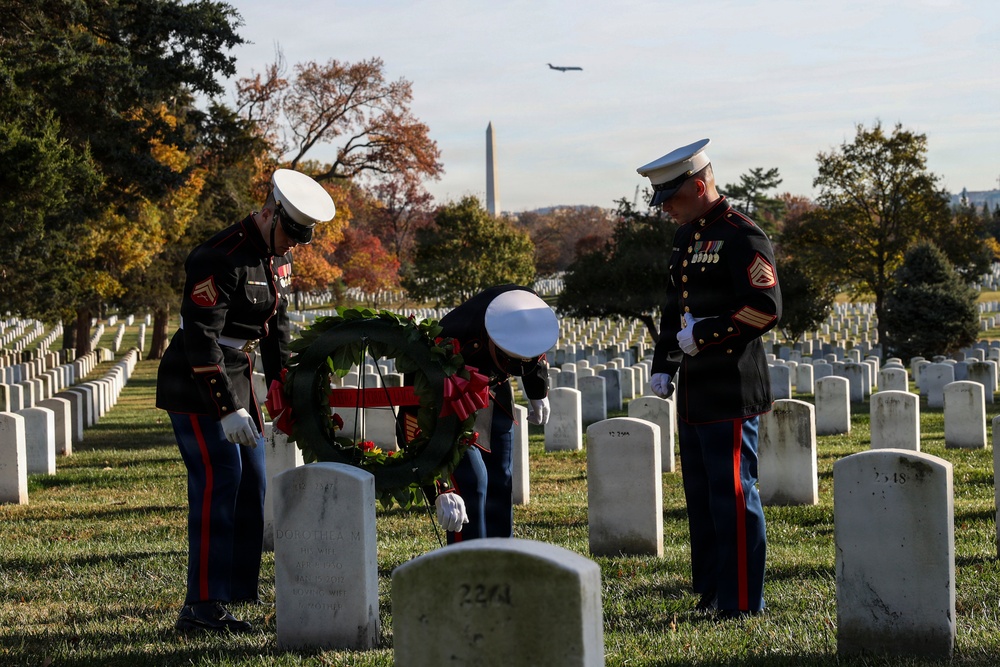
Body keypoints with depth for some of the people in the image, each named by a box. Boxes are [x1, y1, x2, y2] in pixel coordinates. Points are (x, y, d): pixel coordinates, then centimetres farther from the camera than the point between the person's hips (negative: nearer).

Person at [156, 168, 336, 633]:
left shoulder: (279, 258, 7)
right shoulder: (221, 259, -23)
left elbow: (276, 325, 19)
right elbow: (201, 337, -26)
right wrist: (228, 408, -27)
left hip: (237, 377, 9)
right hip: (195, 383, -9)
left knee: (251, 483, 10)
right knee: (218, 480, -16)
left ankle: (238, 591, 18)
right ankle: (201, 608, -17)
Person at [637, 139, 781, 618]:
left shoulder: (742, 237, -12)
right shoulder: (686, 239, 16)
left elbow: (766, 308, -19)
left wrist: (702, 336, -16)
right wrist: (663, 365, 15)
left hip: (731, 394, -10)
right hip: (694, 393, 10)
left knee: (732, 495, -7)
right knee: (701, 494, 14)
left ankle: (742, 602, -2)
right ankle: (710, 592, 23)